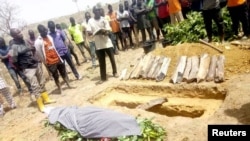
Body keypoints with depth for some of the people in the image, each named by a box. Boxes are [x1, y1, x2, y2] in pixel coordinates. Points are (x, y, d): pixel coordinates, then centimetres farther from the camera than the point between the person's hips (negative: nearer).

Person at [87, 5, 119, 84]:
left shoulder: (104, 19, -1)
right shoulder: (90, 21, 2)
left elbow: (108, 31, -7)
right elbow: (89, 32, -4)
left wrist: (105, 32, -29)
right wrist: (93, 33, -25)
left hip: (107, 42, -1)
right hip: (98, 45, 1)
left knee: (112, 58, 8)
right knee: (101, 62, 6)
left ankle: (115, 72, 27)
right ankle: (103, 78, 14)